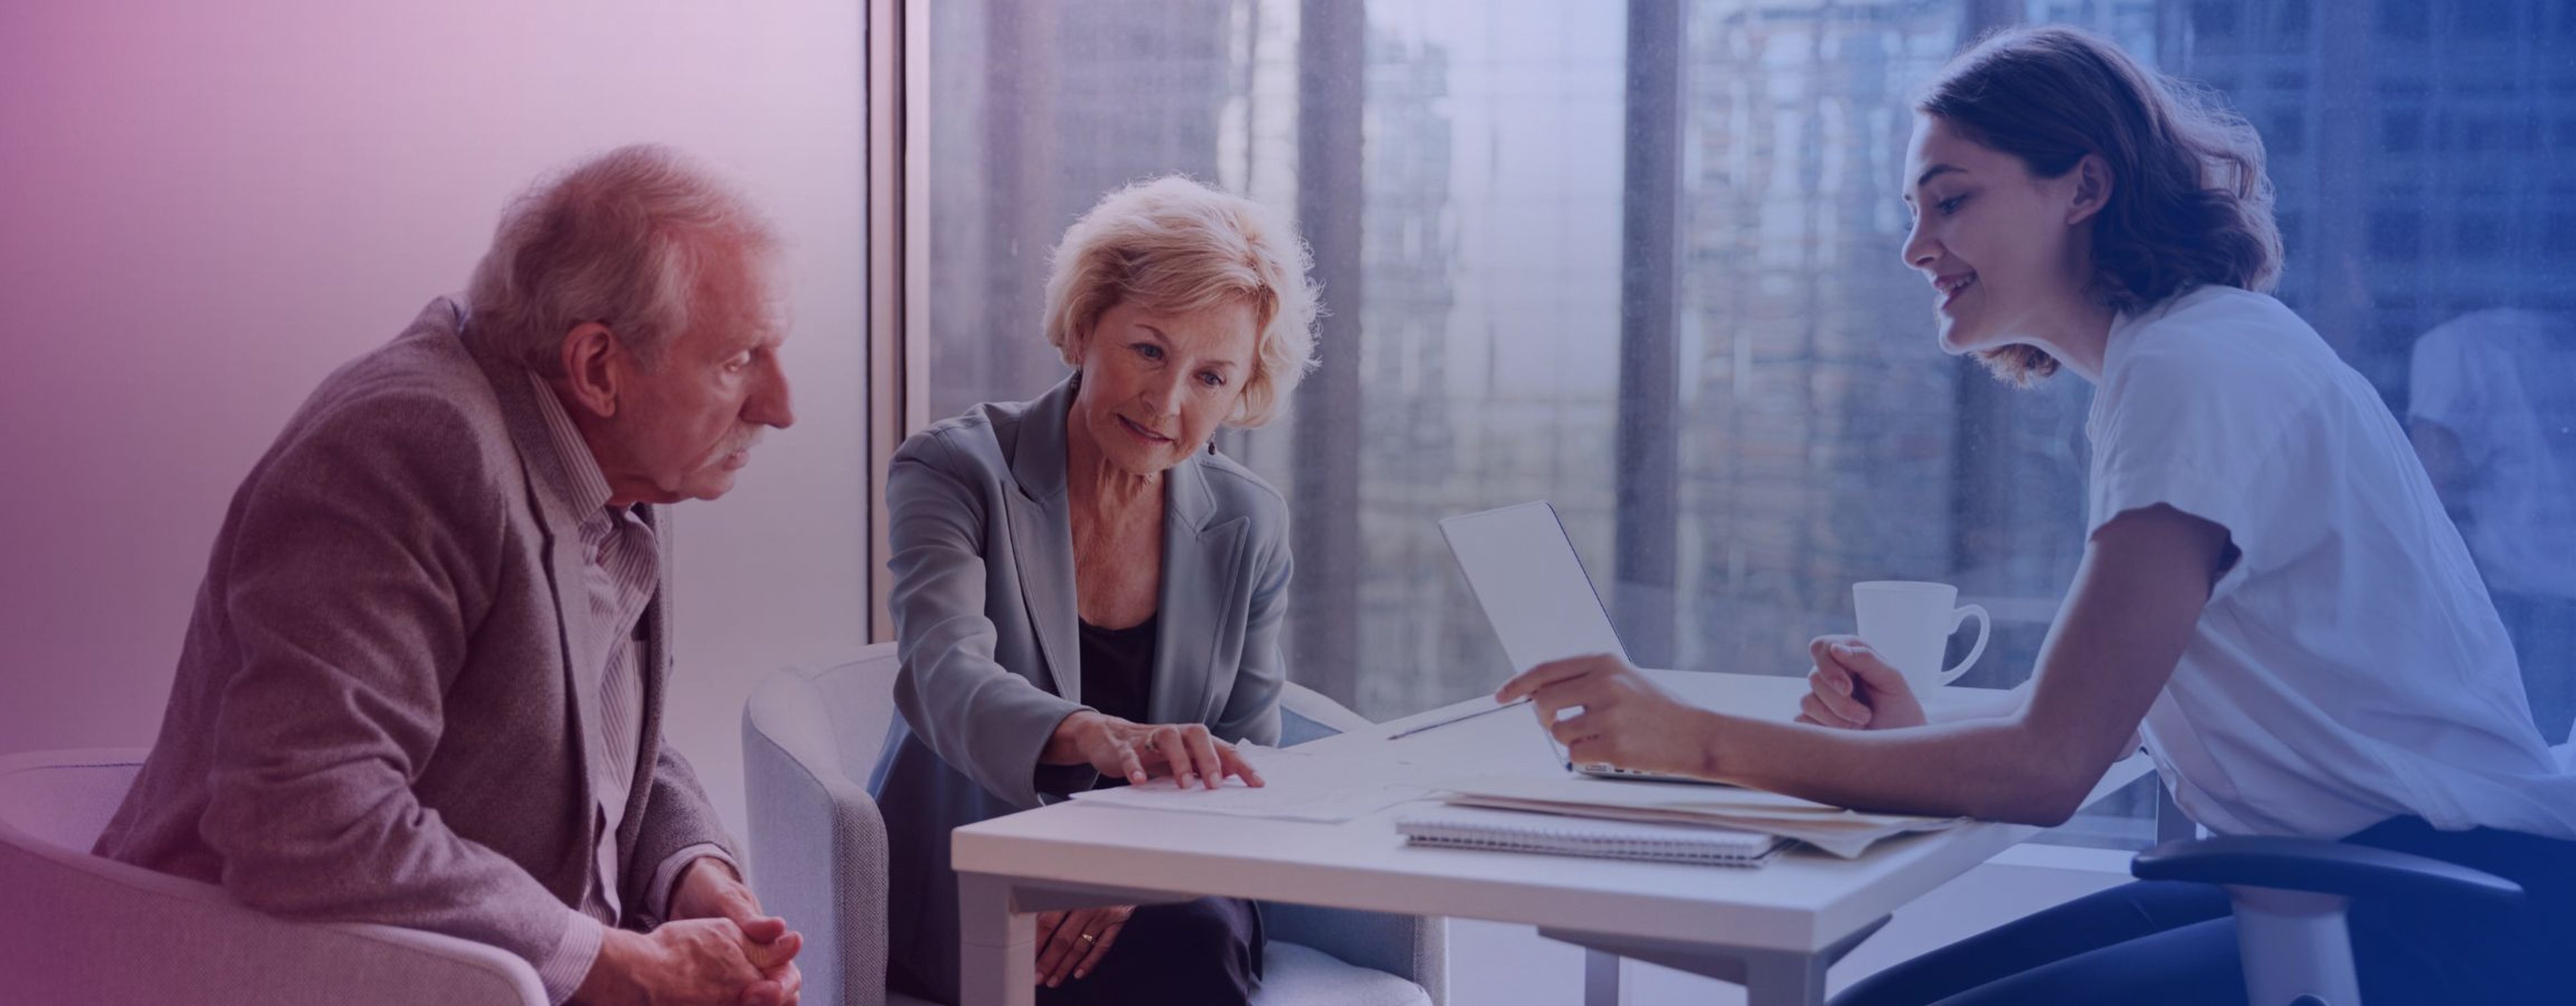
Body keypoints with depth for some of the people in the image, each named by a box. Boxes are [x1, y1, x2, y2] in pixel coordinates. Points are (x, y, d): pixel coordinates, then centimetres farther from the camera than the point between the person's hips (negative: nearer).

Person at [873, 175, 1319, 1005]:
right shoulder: (957, 470, -7)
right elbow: (945, 676, -26)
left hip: (1160, 899, 4)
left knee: (1211, 936, -31)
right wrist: (1094, 736, -48)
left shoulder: (1249, 526, 5)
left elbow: (1246, 768, 4)